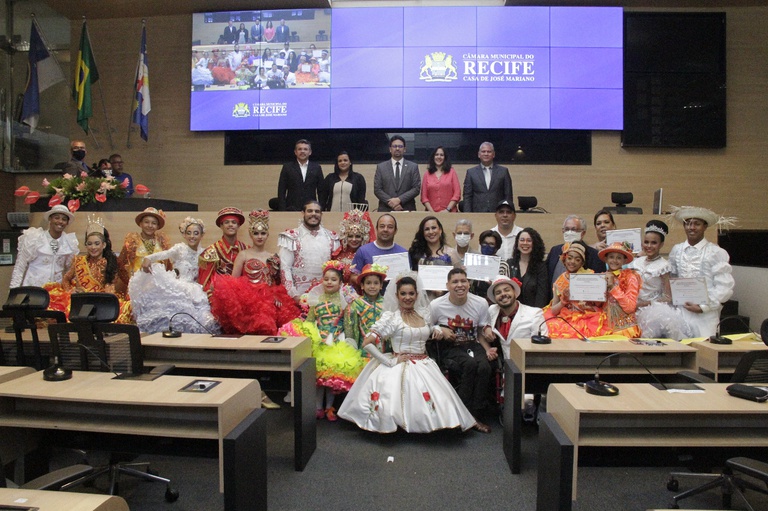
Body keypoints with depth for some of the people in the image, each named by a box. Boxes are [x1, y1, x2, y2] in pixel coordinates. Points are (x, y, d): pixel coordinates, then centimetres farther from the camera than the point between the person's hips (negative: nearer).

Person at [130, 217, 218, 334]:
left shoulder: (202, 253, 9)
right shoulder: (180, 248, -2)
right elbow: (164, 254, -21)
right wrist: (148, 258, -38)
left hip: (191, 288, 3)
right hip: (175, 286, -3)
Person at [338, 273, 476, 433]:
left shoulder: (424, 314, 9)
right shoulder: (391, 317, -7)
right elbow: (367, 344, -12)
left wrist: (436, 330, 6)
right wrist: (390, 361, -13)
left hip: (424, 365, 5)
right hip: (400, 366, -5)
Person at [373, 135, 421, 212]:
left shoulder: (413, 167, 7)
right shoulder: (381, 167, 7)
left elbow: (416, 188, 0)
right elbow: (377, 189, 2)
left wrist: (399, 199, -13)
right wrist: (390, 202, -12)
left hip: (407, 210, 0)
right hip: (386, 210, 0)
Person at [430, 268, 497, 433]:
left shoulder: (480, 303, -3)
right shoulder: (436, 305, -8)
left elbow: (481, 332, 9)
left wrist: (487, 349, -9)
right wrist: (440, 330, -12)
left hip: (473, 345, 3)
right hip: (449, 347, -3)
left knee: (484, 367, -30)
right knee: (471, 364, -33)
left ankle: (474, 417, -14)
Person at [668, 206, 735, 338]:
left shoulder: (716, 253, -5)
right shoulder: (676, 250, 7)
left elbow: (725, 287, -6)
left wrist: (703, 307, -8)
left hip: (705, 316, -3)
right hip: (680, 311, 3)